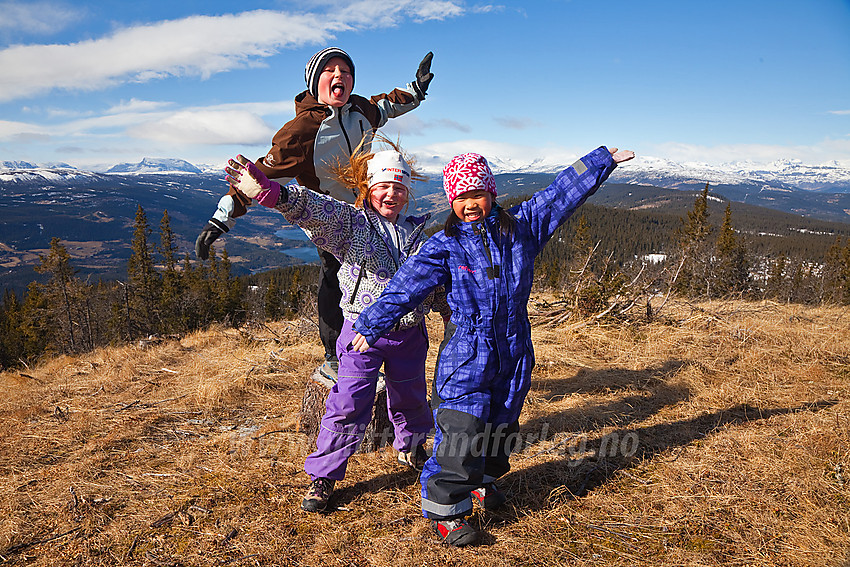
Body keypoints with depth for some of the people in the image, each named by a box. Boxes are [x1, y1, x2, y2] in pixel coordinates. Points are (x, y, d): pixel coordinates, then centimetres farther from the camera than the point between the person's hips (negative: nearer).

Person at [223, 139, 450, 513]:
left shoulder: (417, 232, 7)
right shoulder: (349, 223, -7)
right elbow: (312, 208, -27)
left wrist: (450, 311, 21)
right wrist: (270, 192, -44)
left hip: (409, 334, 4)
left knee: (410, 397, 21)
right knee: (349, 405, -5)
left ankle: (410, 447, 50)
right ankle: (322, 475, 13)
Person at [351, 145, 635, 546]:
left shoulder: (521, 226, 3)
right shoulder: (444, 246, -5)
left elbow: (562, 193, 7)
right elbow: (406, 286, -7)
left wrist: (604, 160, 11)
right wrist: (372, 325, -9)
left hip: (514, 350, 4)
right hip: (466, 351, -4)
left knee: (501, 424, 18)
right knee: (460, 431, -8)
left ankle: (481, 478, 44)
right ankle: (445, 509, 9)